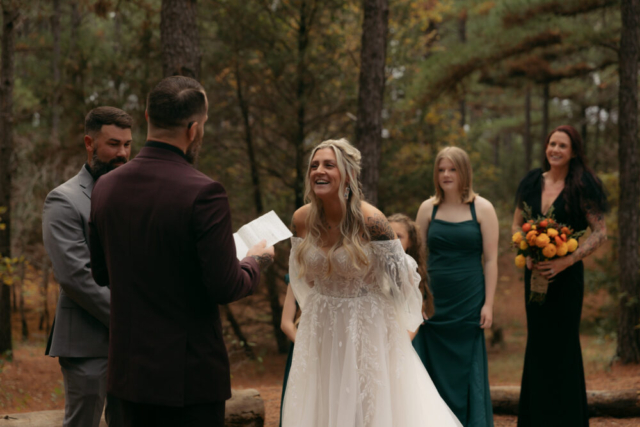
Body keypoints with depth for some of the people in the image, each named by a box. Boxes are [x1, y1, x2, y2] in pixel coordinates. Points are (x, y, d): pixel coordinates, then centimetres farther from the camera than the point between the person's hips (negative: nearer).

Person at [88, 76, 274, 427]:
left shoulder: (105, 187, 1)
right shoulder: (203, 193, -18)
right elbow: (225, 288, -17)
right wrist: (256, 261, 3)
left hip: (129, 370, 6)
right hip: (189, 376, -6)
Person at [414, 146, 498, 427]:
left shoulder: (482, 209, 0)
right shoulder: (428, 208, 6)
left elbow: (491, 260, -2)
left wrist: (488, 304, -7)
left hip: (468, 302, -2)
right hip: (434, 302, 2)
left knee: (467, 369, 3)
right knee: (435, 370, 4)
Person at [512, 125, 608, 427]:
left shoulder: (583, 185, -8)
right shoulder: (532, 182, 6)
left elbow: (600, 233, -11)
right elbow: (516, 225, 14)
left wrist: (565, 261, -19)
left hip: (566, 275, -4)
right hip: (535, 273, 5)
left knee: (562, 343, 0)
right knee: (537, 343, 9)